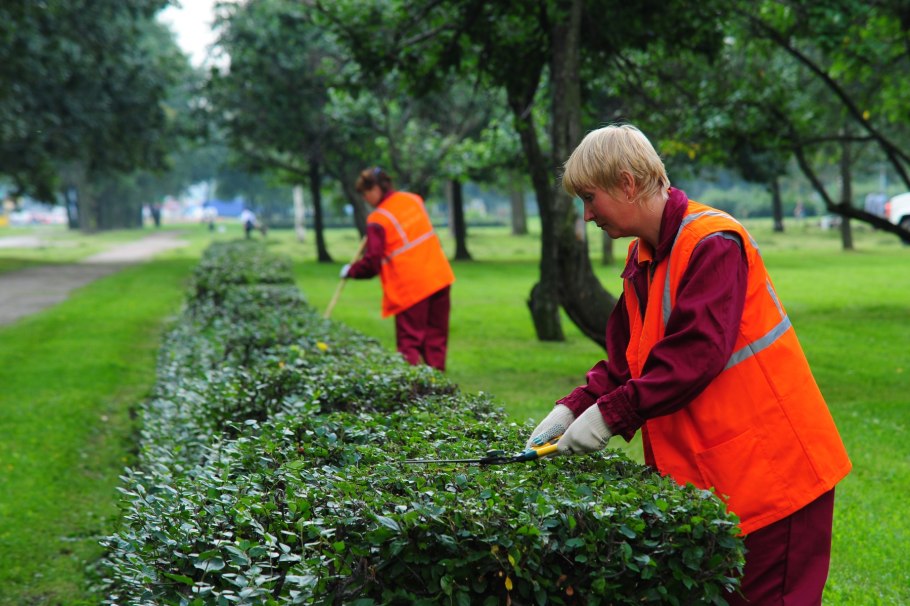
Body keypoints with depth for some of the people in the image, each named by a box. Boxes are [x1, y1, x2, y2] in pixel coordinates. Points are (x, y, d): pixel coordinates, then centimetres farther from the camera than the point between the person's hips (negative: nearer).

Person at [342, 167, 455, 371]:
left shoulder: (378, 219, -12)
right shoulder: (413, 199, 8)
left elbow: (372, 264, -14)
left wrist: (351, 271, 4)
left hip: (410, 287, -6)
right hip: (439, 278, 6)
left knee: (409, 342, 0)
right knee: (436, 337, 12)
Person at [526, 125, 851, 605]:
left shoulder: (713, 244, -18)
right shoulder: (642, 258, 12)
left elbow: (696, 354, -26)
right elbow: (625, 361, 12)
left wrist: (610, 414, -24)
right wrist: (572, 409, -4)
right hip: (704, 474, 9)